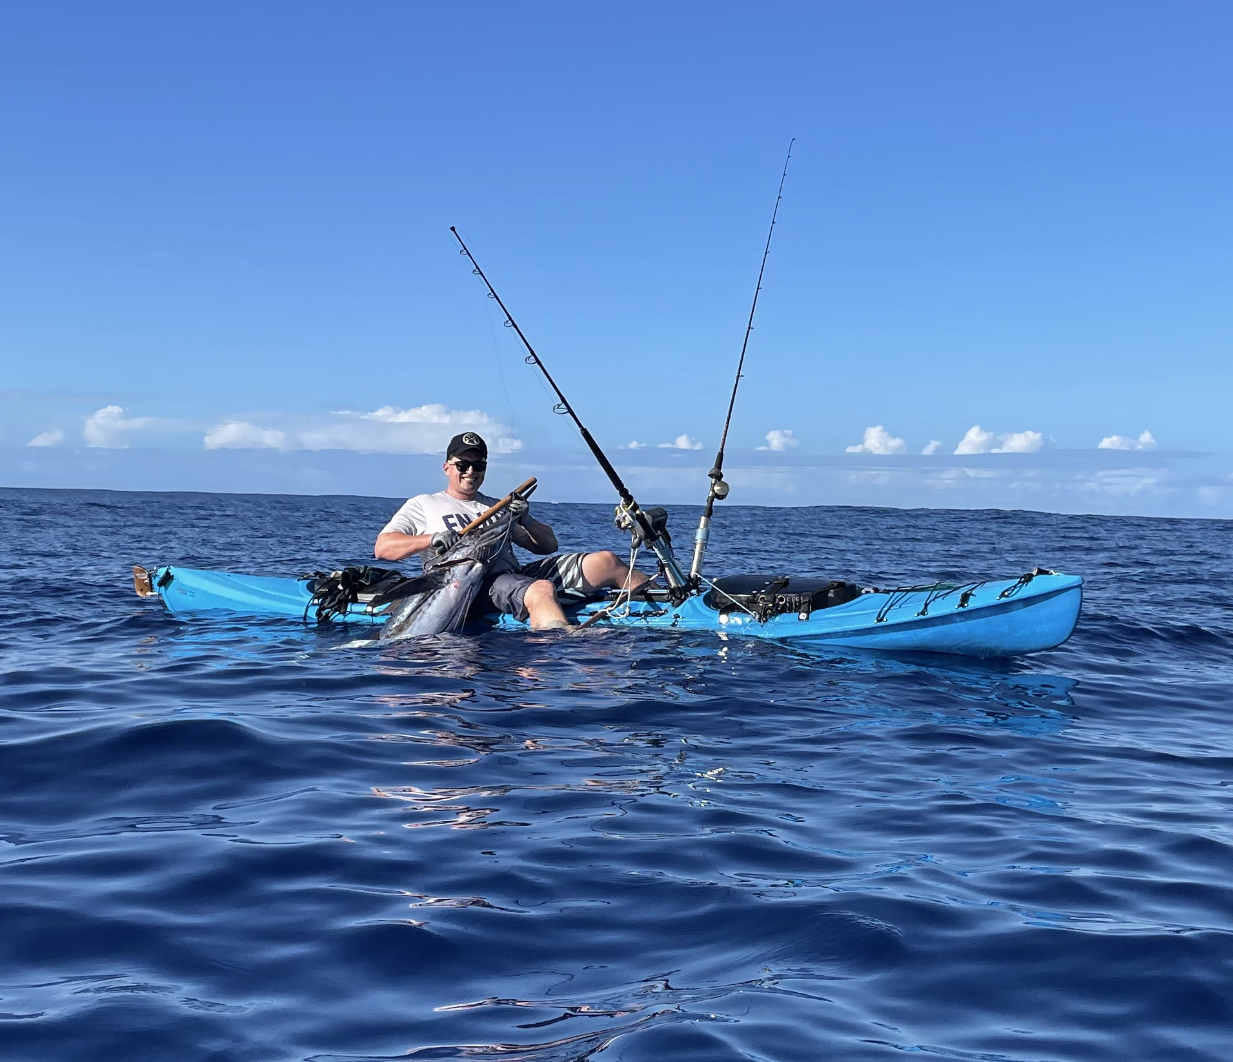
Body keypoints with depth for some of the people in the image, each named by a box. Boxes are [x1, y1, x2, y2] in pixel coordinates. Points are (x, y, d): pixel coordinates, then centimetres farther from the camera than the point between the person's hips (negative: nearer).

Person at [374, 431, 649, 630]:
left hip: (518, 573, 6)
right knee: (542, 590, -39)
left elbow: (549, 546, 24)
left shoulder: (499, 508, 30)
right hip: (477, 582, -6)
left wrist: (526, 521, 1)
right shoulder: (423, 505, 19)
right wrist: (430, 539, -13)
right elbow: (382, 548, 5)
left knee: (605, 561, -11)